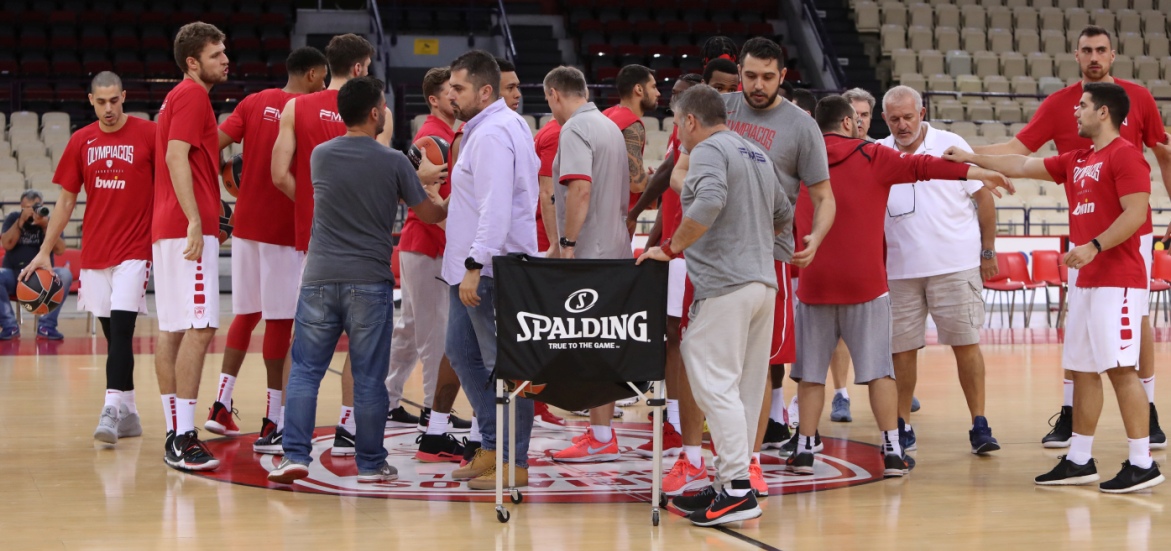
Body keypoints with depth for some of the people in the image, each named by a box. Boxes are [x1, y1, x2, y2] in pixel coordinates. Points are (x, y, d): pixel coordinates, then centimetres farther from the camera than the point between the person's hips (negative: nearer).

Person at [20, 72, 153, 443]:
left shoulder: (148, 134, -4)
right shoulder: (81, 141, 7)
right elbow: (66, 201, 12)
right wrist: (45, 252, 9)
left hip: (134, 250, -4)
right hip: (94, 253, 4)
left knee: (121, 329, -14)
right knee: (111, 333, 8)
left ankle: (111, 409, -17)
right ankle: (128, 413, 16)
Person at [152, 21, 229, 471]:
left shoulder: (182, 97, 22)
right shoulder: (193, 95, -8)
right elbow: (177, 156, -18)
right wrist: (195, 220, -23)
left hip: (168, 228, 11)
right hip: (188, 227, -10)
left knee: (171, 329, 9)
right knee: (199, 328, -14)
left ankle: (175, 433, 12)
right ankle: (183, 439, -18)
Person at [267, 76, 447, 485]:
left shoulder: (320, 156, 5)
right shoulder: (393, 163, -4)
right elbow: (428, 214, 5)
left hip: (319, 278, 2)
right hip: (369, 282, -2)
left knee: (305, 372, 7)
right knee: (369, 378, 4)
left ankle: (295, 456, 0)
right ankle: (371, 464, 11)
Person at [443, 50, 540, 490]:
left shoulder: (492, 134, -16)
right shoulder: (507, 125, 16)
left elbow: (495, 207, -26)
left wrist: (476, 265, -29)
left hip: (491, 271, -11)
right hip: (469, 268, 11)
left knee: (503, 366, -5)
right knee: (463, 354, 18)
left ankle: (514, 463, 1)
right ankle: (492, 446, 25)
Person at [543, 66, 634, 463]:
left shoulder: (575, 129, -11)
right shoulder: (611, 126, 17)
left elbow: (580, 189, -24)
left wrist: (567, 243, -21)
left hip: (590, 252, -9)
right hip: (615, 246, 9)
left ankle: (601, 439, -6)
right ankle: (601, 430, 18)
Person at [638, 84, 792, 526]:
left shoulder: (709, 150, -6)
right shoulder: (758, 155, 20)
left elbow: (709, 202, -23)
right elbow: (784, 216, 26)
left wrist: (671, 248, -14)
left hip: (724, 286, -9)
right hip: (763, 282, 9)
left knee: (716, 385, -8)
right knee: (745, 389, 10)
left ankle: (737, 490, -13)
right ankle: (729, 481, 14)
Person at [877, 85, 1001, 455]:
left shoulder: (951, 145, 0)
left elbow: (982, 196, 4)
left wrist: (988, 251, 4)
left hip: (955, 265, -2)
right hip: (899, 269, 2)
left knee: (966, 344, -2)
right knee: (902, 348, 5)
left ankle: (979, 425, 5)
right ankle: (902, 428, 15)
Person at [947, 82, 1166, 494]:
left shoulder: (1125, 155, -9)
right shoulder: (1077, 160, 17)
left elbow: (1136, 212, -17)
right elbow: (1023, 166, 24)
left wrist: (1094, 247, -25)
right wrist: (970, 159, 24)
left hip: (1117, 282, -9)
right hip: (1086, 281, 9)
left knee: (1120, 368, -10)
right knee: (1082, 368, 10)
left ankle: (1142, 464, -7)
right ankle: (1079, 461, 16)